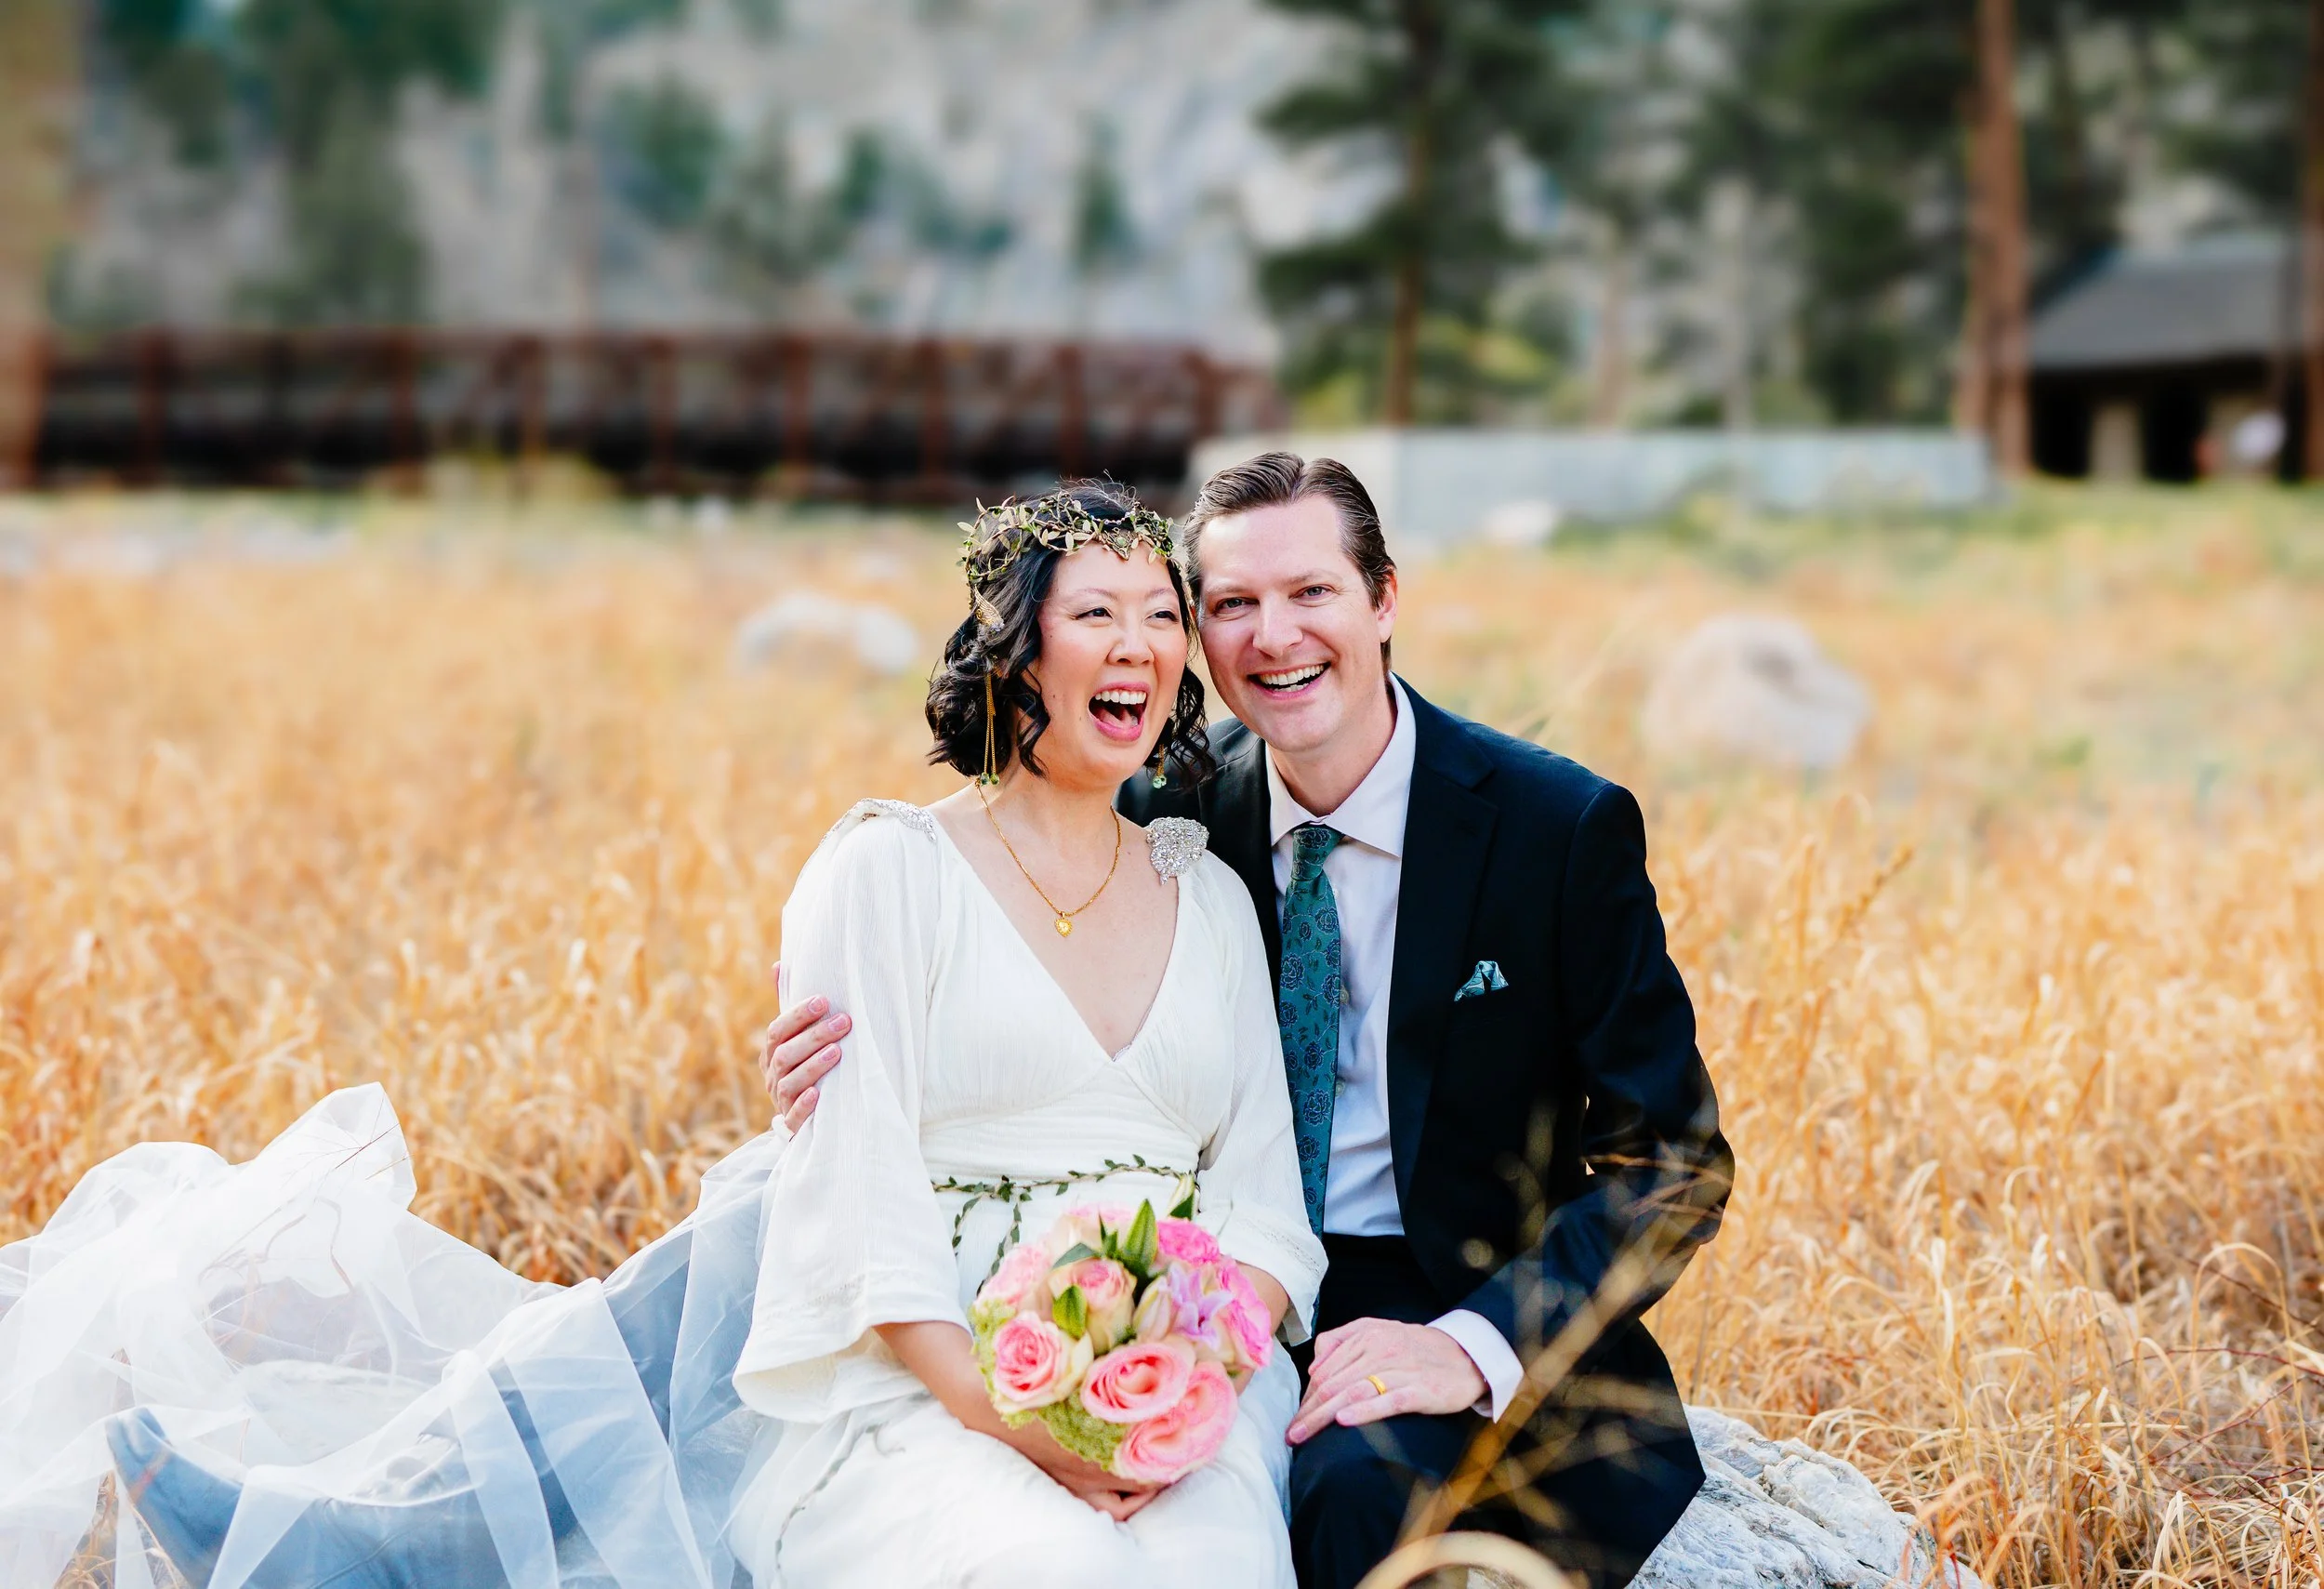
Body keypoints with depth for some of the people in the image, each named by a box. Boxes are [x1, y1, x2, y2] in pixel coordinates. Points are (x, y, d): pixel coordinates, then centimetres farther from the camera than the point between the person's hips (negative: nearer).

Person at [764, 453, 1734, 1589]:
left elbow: (1676, 1157, -6)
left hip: (1451, 1308, -2)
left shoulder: (1563, 826, -6)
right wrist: (859, 1070, -12)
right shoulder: (1166, 814, 3)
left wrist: (1475, 1345, -22)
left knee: (1360, 1485, -35)